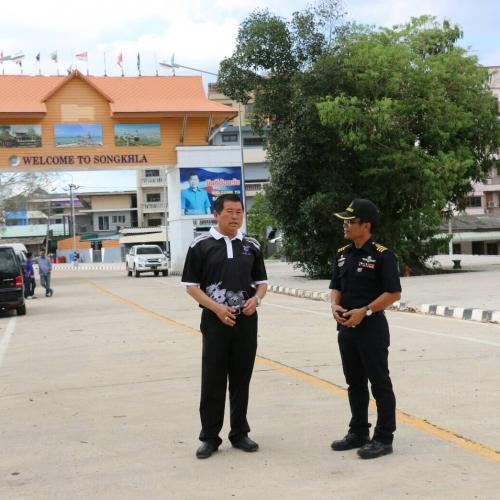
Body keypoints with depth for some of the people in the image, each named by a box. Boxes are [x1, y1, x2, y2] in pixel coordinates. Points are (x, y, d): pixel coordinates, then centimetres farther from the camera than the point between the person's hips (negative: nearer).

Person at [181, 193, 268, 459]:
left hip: (246, 320, 3)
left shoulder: (251, 246, 9)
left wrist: (256, 299, -7)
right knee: (213, 380, 1)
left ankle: (239, 433, 20)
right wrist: (217, 308, -14)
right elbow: (191, 285, -2)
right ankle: (210, 437, 11)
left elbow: (262, 281, 15)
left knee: (241, 379, 9)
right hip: (215, 319, -3)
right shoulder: (201, 245, -2)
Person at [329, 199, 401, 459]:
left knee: (379, 384, 0)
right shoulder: (342, 254, 10)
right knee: (355, 384, 16)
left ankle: (384, 438, 8)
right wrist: (335, 306, -4)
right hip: (346, 328, 8)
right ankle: (358, 432, 27)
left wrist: (364, 311, -19)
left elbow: (393, 293, -14)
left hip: (372, 327, -7)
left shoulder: (382, 255, -12)